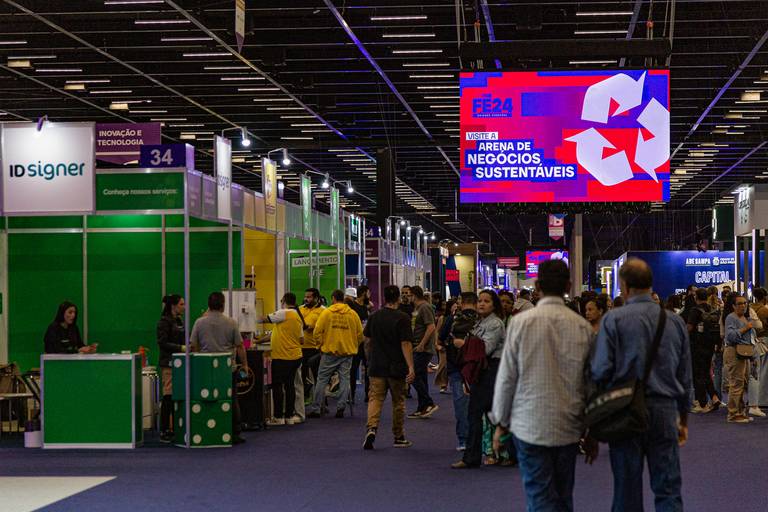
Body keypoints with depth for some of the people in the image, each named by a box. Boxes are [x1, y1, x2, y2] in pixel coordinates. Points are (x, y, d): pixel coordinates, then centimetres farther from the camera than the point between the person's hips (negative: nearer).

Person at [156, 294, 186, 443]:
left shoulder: (178, 321, 16)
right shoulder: (164, 321, -10)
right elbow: (162, 343, -17)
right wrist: (181, 347, -22)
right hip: (168, 363, -9)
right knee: (168, 396, -8)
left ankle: (172, 429, 14)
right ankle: (164, 432, -5)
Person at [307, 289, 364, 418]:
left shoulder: (326, 313, -4)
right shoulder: (353, 314, 3)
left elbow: (317, 332, -7)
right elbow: (360, 334, 5)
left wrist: (322, 345, 7)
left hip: (330, 351, -2)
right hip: (348, 353, 2)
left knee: (322, 380, 5)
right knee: (344, 379, 7)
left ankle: (316, 409, 6)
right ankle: (340, 408, 3)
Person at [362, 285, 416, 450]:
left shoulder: (374, 317, 4)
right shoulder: (402, 318, -11)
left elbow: (367, 339, 13)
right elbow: (406, 344, -17)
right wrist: (411, 367, -17)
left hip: (377, 367, 3)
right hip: (396, 367, -3)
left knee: (375, 398, 1)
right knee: (398, 402, 10)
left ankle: (371, 428, -23)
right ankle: (399, 437, 18)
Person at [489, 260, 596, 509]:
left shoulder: (521, 322, -8)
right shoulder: (583, 327, 0)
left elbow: (507, 377, -4)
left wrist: (501, 422, 8)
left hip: (530, 425, -3)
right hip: (569, 427, 3)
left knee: (541, 499, -2)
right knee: (563, 498, 15)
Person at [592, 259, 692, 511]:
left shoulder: (613, 319, -7)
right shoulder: (675, 321, 6)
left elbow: (600, 370, -12)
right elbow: (685, 376, 11)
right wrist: (683, 419, 20)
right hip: (665, 410, 2)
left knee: (627, 490, 7)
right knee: (669, 490, 4)